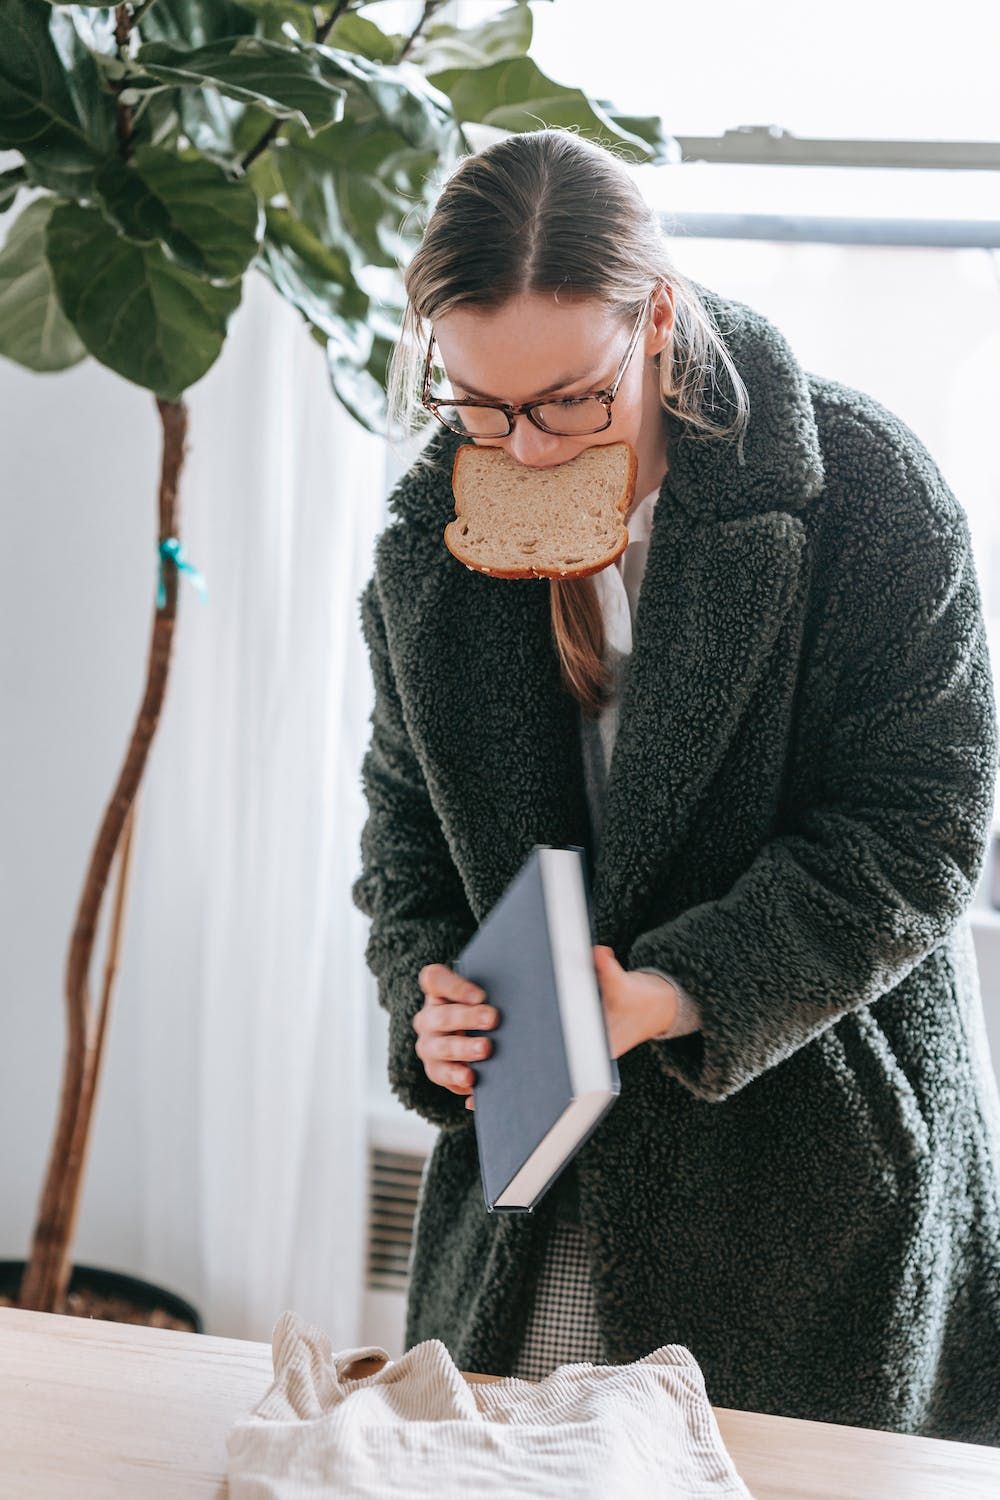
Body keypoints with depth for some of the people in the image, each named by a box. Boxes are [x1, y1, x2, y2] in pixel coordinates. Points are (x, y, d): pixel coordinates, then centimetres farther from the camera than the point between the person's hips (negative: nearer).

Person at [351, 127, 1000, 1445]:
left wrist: (679, 994, -24)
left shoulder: (860, 484, -14)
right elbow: (408, 810, 10)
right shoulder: (435, 528, 1)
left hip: (818, 1141, -3)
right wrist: (429, 997, -9)